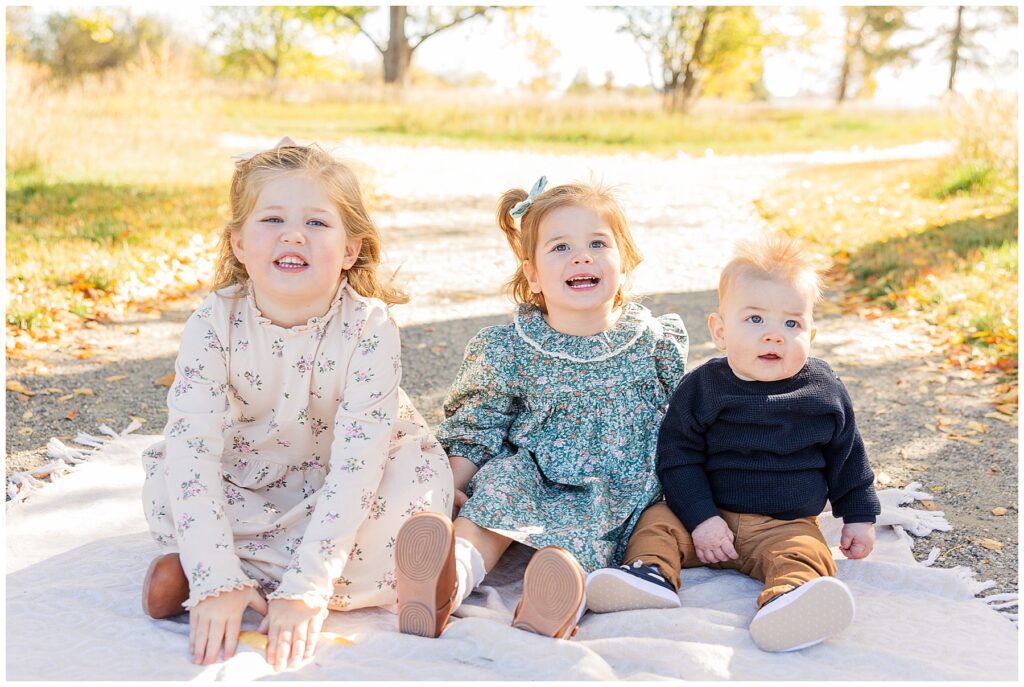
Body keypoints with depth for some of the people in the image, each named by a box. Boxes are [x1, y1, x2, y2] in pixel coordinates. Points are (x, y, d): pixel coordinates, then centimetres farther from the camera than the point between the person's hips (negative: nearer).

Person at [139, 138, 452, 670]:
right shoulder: (213, 324, -21)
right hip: (247, 486, 0)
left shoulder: (369, 329, -26)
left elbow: (356, 467, -31)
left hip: (336, 495, 0)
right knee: (168, 480, -25)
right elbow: (193, 450, -27)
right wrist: (218, 579, -37)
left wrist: (305, 589, -39)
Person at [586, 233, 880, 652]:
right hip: (710, 518, 1)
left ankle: (785, 603, -55)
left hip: (787, 526, -1)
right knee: (658, 520, -17)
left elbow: (846, 457, 13)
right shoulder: (701, 388, -5)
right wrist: (701, 518, -15)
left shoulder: (825, 391, 0)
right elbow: (678, 457, -6)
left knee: (806, 554, -29)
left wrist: (859, 517, 13)